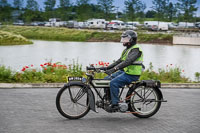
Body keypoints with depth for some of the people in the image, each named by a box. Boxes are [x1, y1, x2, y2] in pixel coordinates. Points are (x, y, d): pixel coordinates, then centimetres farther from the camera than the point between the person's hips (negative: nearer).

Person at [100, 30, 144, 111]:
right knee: (106, 79, 3)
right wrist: (107, 67, 11)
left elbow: (127, 62, -29)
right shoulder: (128, 49, 18)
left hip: (131, 75, -10)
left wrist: (114, 69, -37)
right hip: (124, 71, 10)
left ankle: (115, 104, -19)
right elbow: (120, 61, 19)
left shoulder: (136, 49, -15)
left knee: (113, 83, -27)